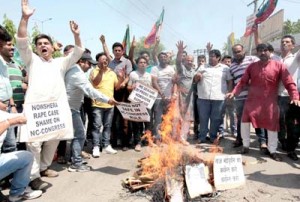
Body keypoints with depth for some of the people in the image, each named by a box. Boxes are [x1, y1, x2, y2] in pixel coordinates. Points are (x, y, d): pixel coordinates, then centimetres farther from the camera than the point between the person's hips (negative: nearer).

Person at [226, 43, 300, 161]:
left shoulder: (279, 66, -2)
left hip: (270, 102, -1)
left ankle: (272, 151, 22)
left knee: (272, 126, 5)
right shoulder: (252, 66, 4)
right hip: (252, 100, 1)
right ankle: (245, 146, 16)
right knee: (245, 121, -4)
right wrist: (234, 92, -10)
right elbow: (243, 82, 4)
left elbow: (289, 83, -5)